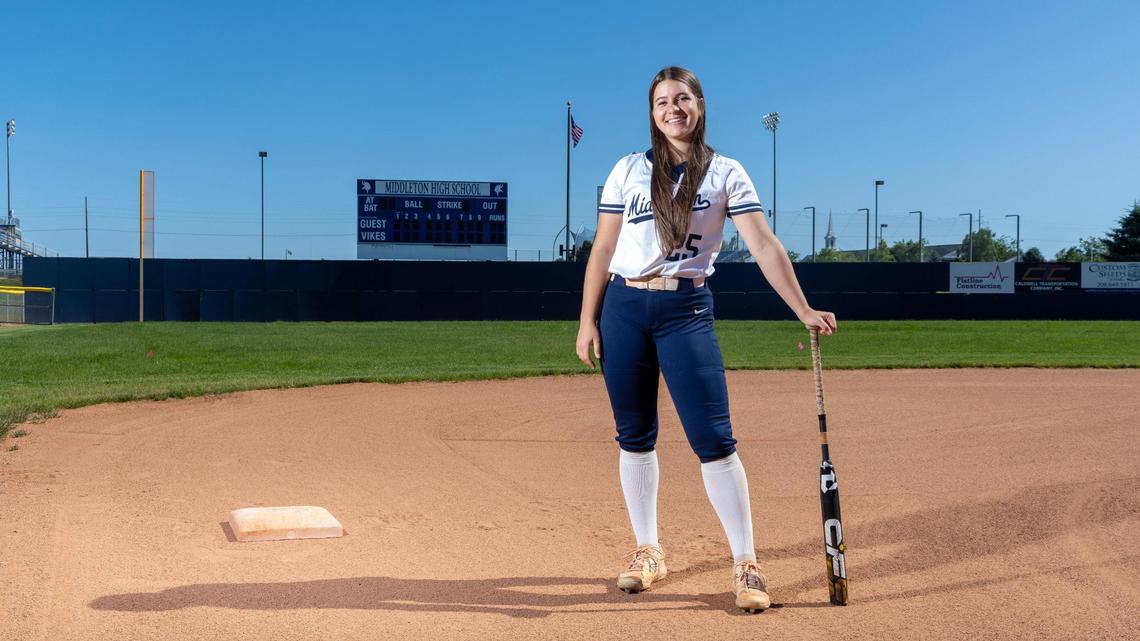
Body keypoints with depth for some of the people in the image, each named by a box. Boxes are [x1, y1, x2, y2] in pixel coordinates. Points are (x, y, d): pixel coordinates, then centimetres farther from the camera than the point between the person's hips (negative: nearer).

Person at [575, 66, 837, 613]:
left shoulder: (726, 174, 1)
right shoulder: (629, 171, 7)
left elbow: (765, 247, -7)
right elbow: (603, 249, 8)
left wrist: (804, 311, -17)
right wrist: (587, 322, 2)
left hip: (686, 311, -2)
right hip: (623, 308, 3)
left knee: (713, 438, -10)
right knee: (634, 437, 9)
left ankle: (746, 565, -4)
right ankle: (647, 552, 23)